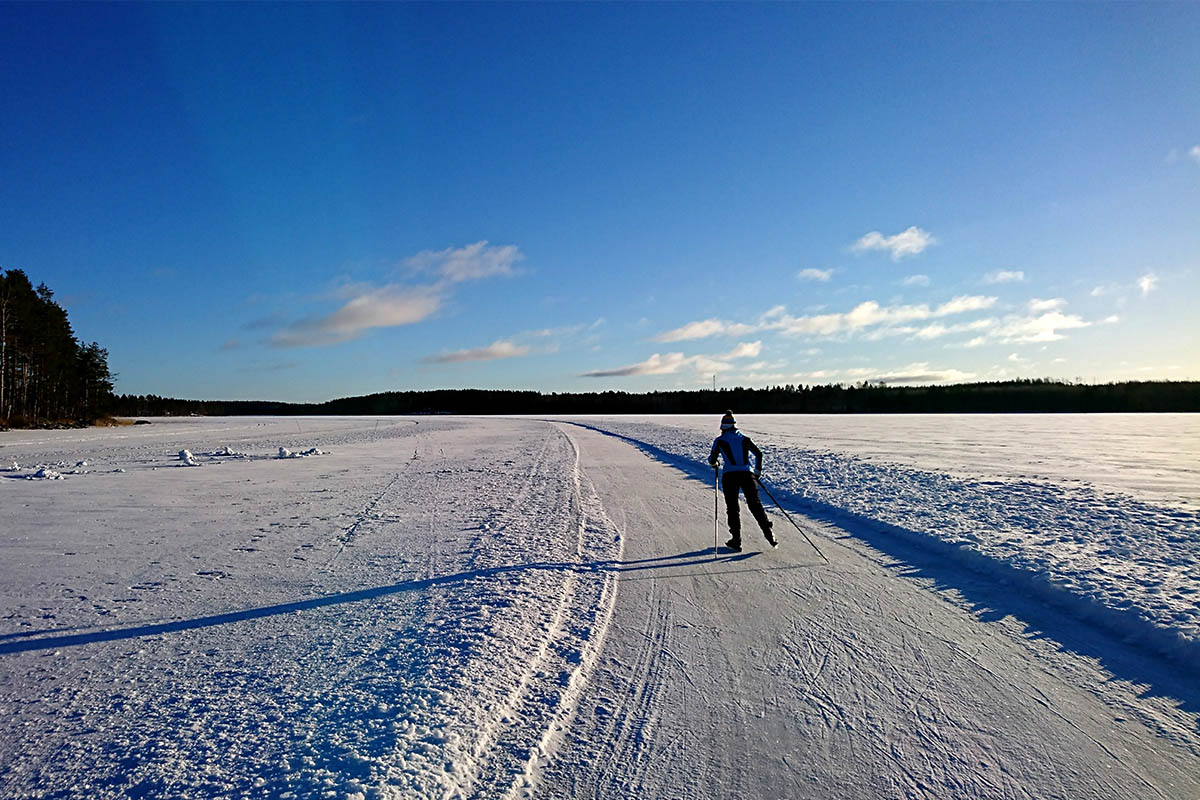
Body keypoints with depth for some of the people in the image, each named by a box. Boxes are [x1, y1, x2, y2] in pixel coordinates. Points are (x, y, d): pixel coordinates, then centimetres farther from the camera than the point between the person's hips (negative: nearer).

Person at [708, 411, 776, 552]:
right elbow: (759, 454, 13)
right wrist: (757, 471, 25)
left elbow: (712, 459, 8)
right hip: (748, 474, 2)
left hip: (730, 475, -2)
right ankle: (769, 534, -1)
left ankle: (736, 541, 3)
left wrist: (713, 464, 31)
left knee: (732, 508, 7)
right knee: (755, 504, 10)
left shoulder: (720, 440, 5)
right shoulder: (744, 438, 13)